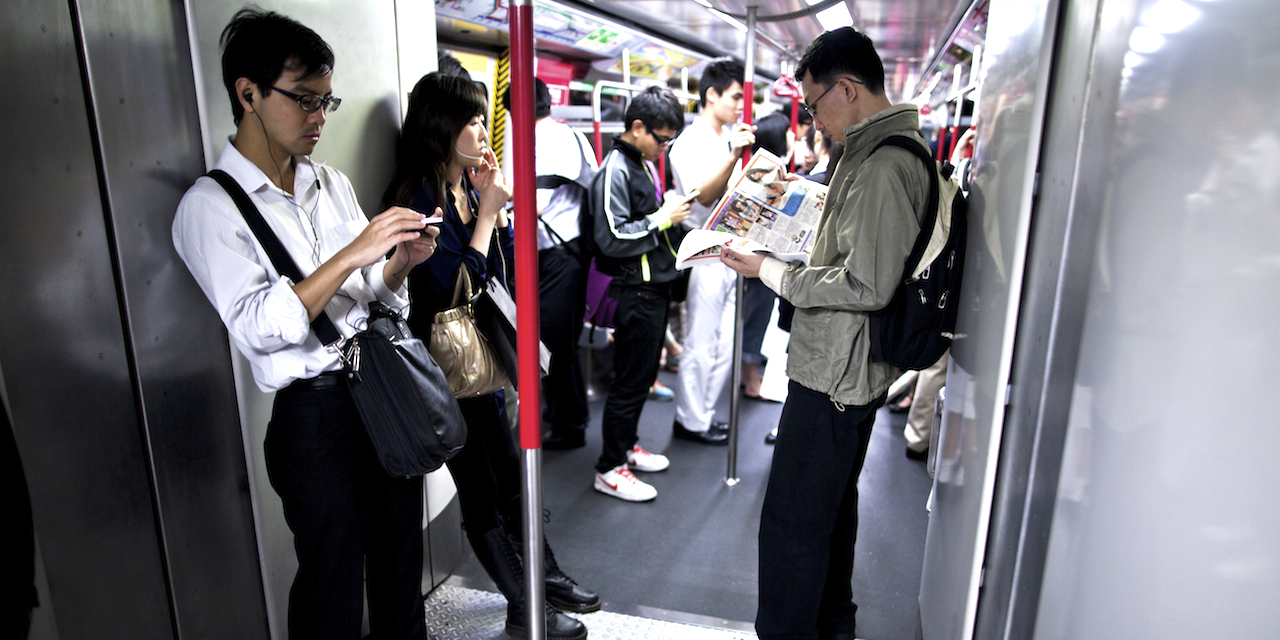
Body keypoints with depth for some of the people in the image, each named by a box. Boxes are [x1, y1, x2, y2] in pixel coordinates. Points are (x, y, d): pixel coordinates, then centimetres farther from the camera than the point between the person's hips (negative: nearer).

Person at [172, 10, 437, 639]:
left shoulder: (332, 183, 12)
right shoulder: (210, 205, -8)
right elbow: (258, 328, -19)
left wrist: (401, 262, -6)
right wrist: (352, 253, -24)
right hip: (317, 415, -6)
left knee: (402, 562, 20)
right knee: (333, 589, 10)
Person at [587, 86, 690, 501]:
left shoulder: (645, 164, 13)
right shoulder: (615, 172, -16)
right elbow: (612, 238, -24)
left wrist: (681, 231, 12)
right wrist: (661, 220, -18)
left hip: (655, 288, 10)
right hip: (635, 292, -10)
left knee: (644, 374, 19)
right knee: (630, 380, -1)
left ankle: (626, 444, 35)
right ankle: (609, 469, 12)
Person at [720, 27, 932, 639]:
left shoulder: (882, 168, -22)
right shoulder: (880, 151, 12)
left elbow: (865, 286, -26)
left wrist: (770, 272, -18)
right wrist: (790, 260, 10)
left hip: (835, 375, -11)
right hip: (852, 372, 11)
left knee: (791, 525, -1)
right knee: (834, 505, 25)